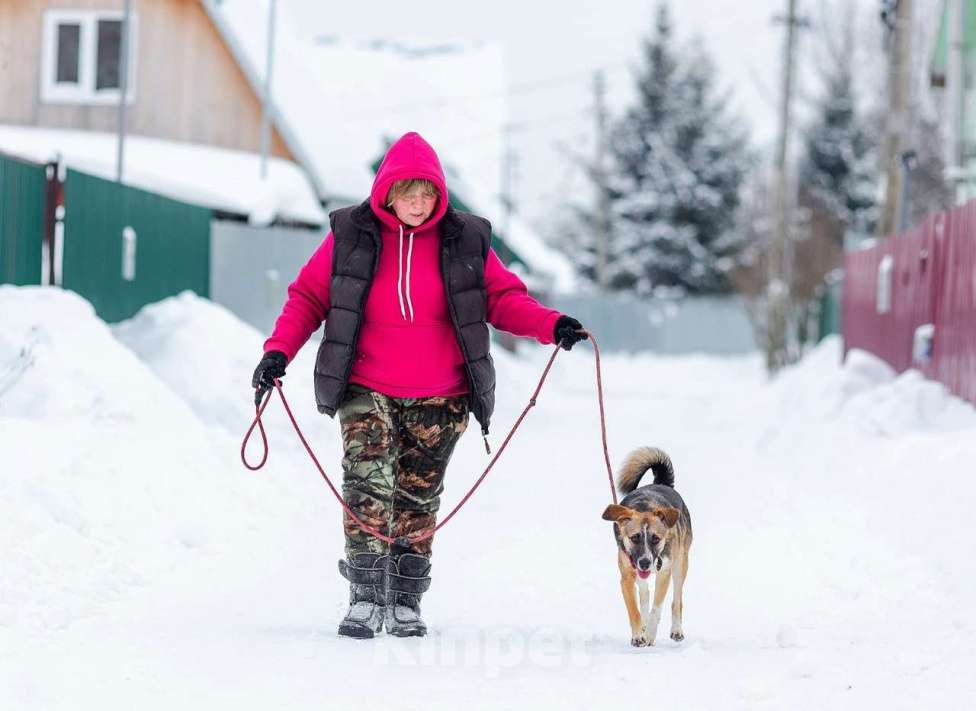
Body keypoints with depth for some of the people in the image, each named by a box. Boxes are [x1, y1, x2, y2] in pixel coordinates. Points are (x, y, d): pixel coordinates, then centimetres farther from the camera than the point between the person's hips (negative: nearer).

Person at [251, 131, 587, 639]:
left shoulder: (465, 241, 1)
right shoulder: (351, 236, -1)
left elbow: (503, 297, 3)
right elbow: (308, 297, 3)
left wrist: (550, 325, -15)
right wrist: (279, 349, -11)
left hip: (439, 399, 2)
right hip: (366, 390, -2)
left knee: (418, 497, 8)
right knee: (369, 485, -18)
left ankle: (405, 602, 17)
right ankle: (366, 597, -17)